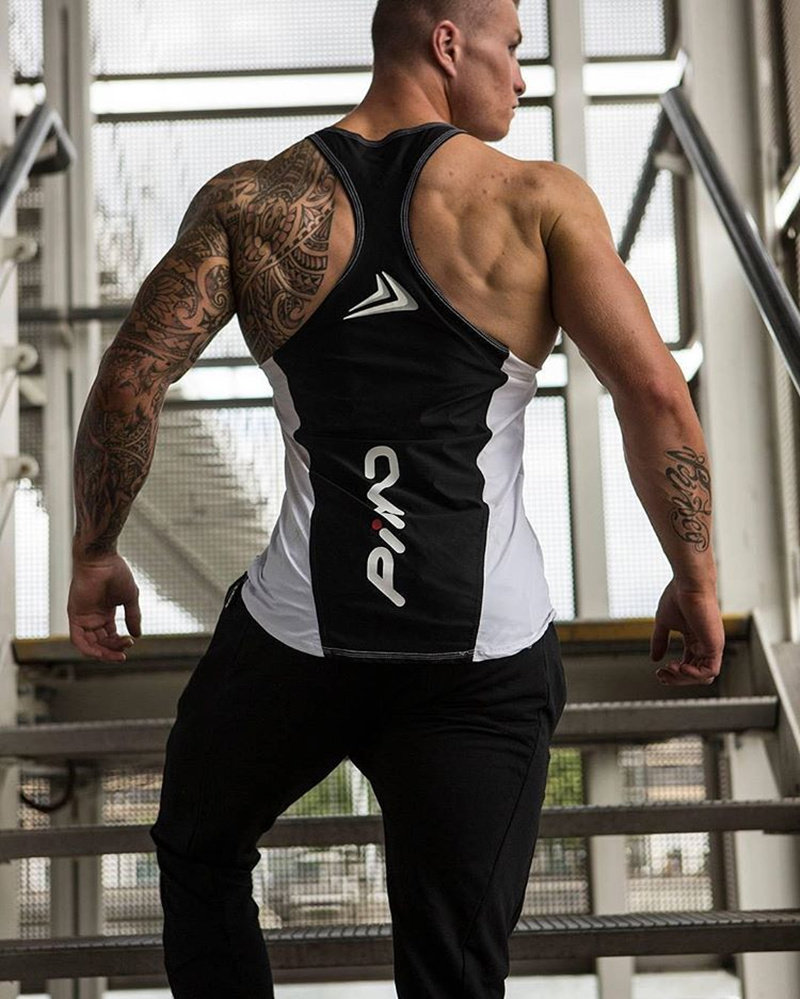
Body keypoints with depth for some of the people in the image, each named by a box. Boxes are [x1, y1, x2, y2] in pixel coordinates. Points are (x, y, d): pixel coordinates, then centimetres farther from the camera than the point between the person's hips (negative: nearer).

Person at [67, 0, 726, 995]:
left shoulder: (251, 200, 3)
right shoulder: (540, 200, -1)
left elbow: (129, 381, -4)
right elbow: (656, 395, -8)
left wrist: (95, 553, 9)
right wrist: (694, 576, 3)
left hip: (294, 639, 1)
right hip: (486, 657, -1)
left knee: (201, 855, 29)